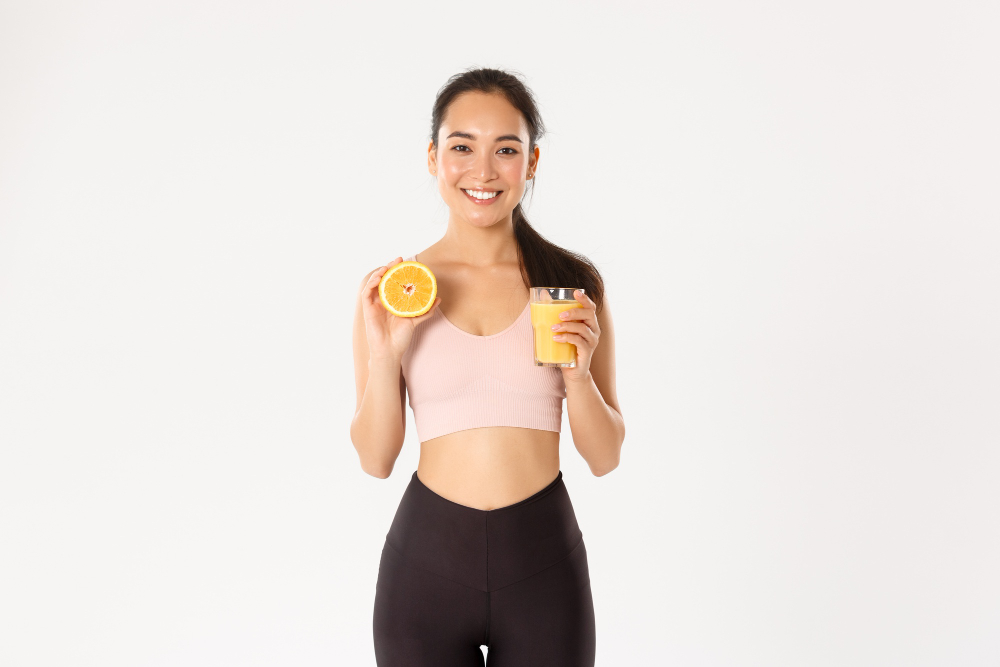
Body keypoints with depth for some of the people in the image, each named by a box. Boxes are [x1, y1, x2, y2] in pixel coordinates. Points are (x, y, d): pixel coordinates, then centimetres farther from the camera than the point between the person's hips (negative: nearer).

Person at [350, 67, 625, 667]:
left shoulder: (574, 285, -1)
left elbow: (605, 457, 3)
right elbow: (376, 459, 0)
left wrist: (576, 374, -14)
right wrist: (384, 352, -14)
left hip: (544, 563, 1)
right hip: (426, 557, 0)